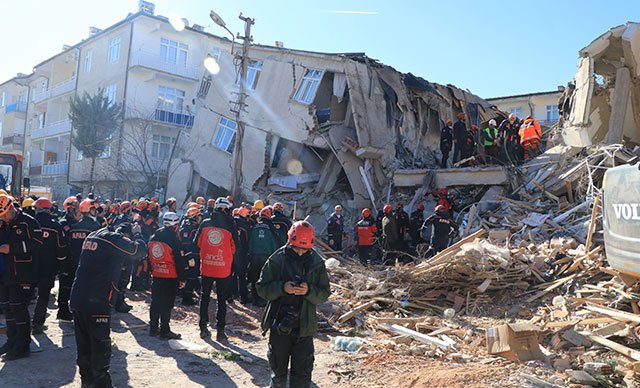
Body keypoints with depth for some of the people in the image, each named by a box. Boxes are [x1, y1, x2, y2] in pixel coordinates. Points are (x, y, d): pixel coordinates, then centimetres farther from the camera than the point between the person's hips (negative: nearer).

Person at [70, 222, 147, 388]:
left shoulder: (93, 235, 13)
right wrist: (137, 233, 12)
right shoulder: (116, 239, -10)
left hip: (78, 297, 8)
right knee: (101, 344, 2)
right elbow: (140, 251, -4)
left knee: (83, 342, 16)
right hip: (97, 301, -8)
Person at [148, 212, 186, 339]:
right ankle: (164, 331, 5)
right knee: (167, 304, 0)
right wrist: (182, 278, -8)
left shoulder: (153, 237, 6)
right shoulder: (173, 239, -15)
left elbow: (149, 257, 14)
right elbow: (179, 261, -14)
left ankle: (153, 328, 23)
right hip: (170, 277, -6)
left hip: (156, 275, 6)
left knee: (155, 301, 15)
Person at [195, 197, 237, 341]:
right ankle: (220, 331, 9)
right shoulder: (230, 225, -10)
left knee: (205, 297, 16)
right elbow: (235, 247, -2)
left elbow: (197, 243, 6)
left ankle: (203, 328, 20)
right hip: (223, 269, -2)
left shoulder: (205, 224, -2)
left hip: (206, 267, 2)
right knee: (222, 299, 8)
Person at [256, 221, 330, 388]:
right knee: (278, 370, 18)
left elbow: (324, 294, 0)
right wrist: (282, 287, -22)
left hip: (304, 328, 0)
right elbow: (262, 288, -5)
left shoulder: (317, 263, -3)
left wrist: (309, 291, -20)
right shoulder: (277, 259, -7)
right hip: (279, 325, 0)